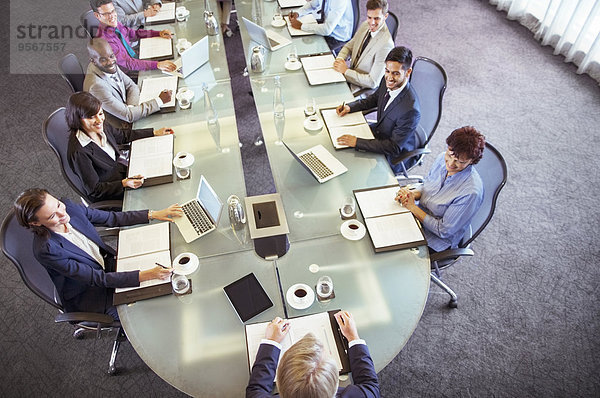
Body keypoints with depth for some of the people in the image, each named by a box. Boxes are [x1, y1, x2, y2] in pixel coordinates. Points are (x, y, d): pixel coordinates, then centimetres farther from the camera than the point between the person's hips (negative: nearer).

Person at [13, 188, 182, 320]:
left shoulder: (68, 206, -17)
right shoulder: (46, 250, -33)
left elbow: (112, 218, -3)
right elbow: (97, 279, -30)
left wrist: (153, 215, -11)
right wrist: (145, 275, -40)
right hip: (86, 295, -6)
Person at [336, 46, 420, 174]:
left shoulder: (410, 109, -36)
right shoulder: (387, 81, -13)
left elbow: (394, 147, -31)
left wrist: (357, 142, -34)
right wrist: (350, 107, -5)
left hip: (393, 157, -7)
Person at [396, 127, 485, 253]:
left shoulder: (471, 192, -29)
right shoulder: (442, 158, -9)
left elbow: (443, 230, -22)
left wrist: (412, 207, -23)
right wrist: (413, 194, -15)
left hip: (438, 241, -6)